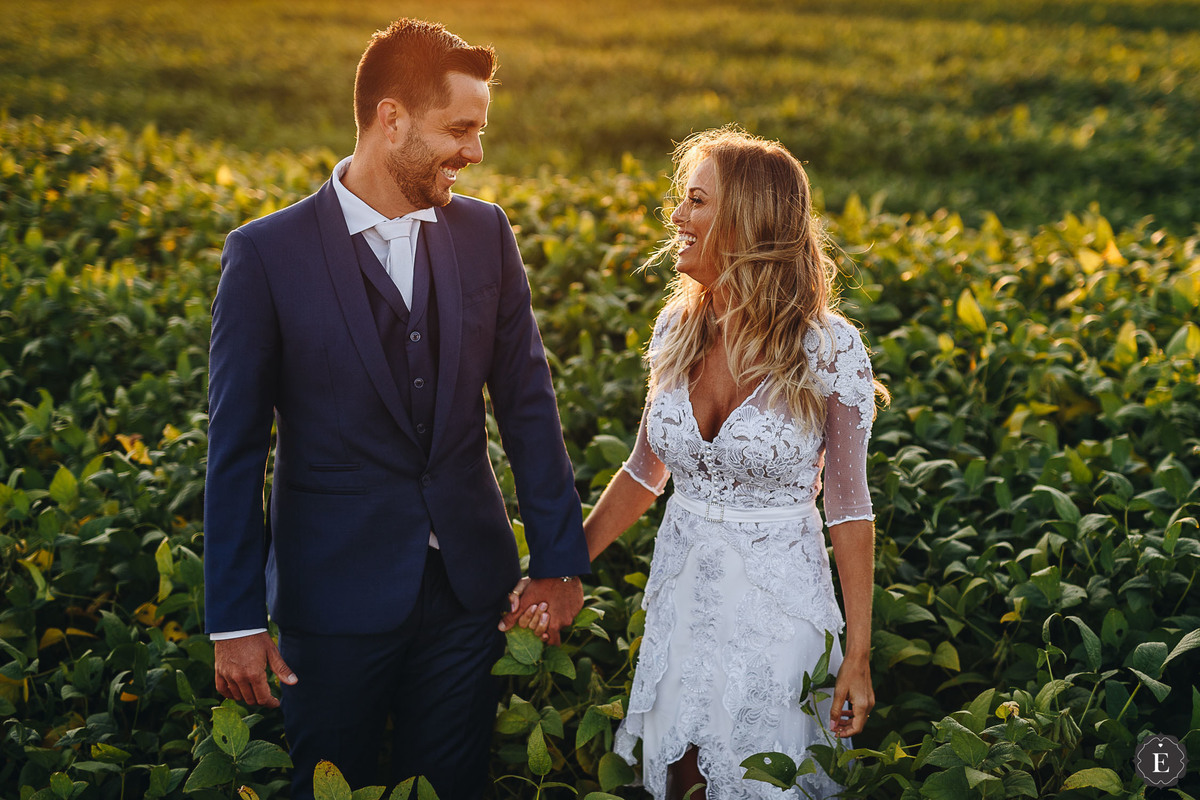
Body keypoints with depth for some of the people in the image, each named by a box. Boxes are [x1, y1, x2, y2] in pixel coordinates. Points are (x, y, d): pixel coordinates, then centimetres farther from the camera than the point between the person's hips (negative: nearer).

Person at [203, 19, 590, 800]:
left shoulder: (485, 233, 1)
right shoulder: (266, 255, -10)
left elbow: (527, 401, 6)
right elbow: (235, 451, -7)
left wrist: (559, 561, 5)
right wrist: (235, 620, -7)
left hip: (466, 588, 3)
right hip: (336, 596, -3)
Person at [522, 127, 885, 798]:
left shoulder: (828, 348, -16)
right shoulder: (677, 330, -2)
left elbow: (850, 505, -11)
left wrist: (859, 655, -11)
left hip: (779, 599, -4)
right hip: (681, 593, 4)